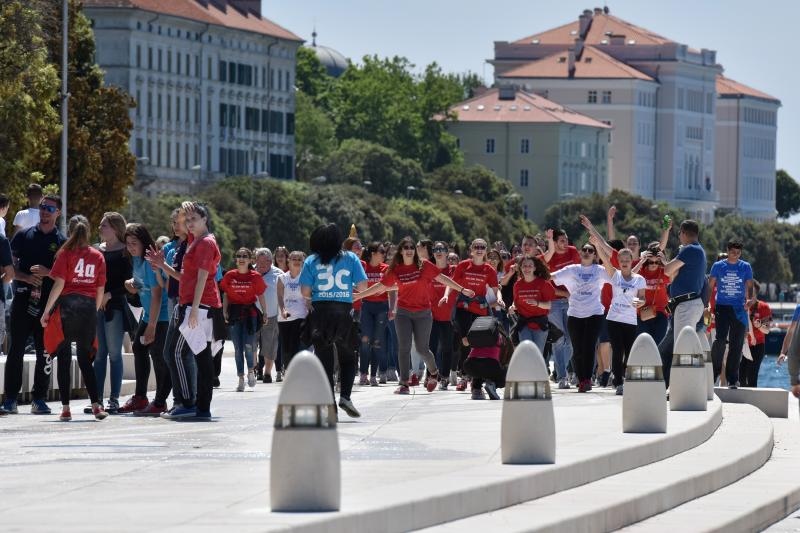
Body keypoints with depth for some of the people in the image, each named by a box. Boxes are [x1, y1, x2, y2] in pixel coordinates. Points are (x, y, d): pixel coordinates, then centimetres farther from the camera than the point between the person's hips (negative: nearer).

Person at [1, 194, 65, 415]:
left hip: (49, 303, 0)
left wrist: (47, 273, -13)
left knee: (45, 352, 1)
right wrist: (26, 277, -9)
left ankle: (39, 399, 7)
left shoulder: (62, 242, 8)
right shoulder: (23, 236, 10)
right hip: (23, 299, 0)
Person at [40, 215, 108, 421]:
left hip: (68, 305, -3)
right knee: (85, 358, 10)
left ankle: (65, 408, -4)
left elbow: (59, 284, -9)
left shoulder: (66, 253, -2)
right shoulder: (98, 256, 9)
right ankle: (96, 404, -2)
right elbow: (100, 290, 9)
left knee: (64, 358, 1)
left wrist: (46, 311, -6)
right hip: (89, 306, 3)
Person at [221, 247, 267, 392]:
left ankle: (251, 371, 16)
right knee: (238, 348, 2)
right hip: (234, 313, 2)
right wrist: (225, 312, 0)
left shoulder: (255, 277, 1)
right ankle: (241, 379, 9)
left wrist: (265, 314, 7)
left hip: (250, 312, -2)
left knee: (248, 345, -12)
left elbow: (260, 296, 7)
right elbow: (225, 295, 8)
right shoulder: (229, 275, 4)